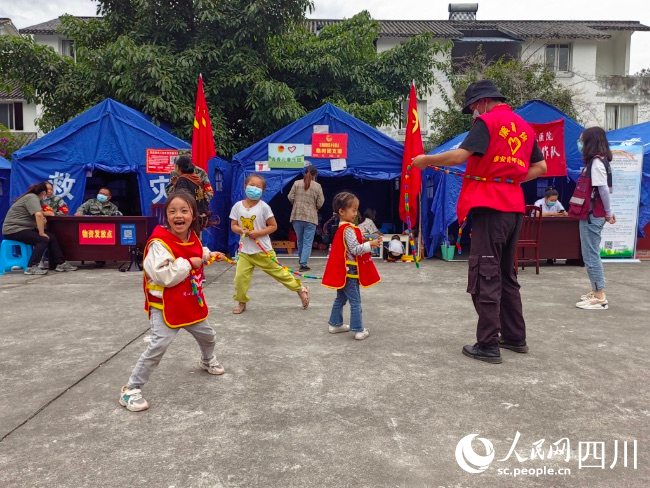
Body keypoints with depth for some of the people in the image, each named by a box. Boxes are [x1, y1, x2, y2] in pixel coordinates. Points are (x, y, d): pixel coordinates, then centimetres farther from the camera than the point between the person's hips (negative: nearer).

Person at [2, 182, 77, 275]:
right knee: (43, 240, -23)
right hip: (13, 230, -10)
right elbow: (38, 215, -31)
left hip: (24, 228, 10)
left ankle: (60, 263, 2)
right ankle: (31, 267, -22)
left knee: (52, 237, 1)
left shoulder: (31, 197, 15)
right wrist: (41, 233, -26)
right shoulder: (32, 197, -16)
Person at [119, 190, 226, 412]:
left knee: (207, 336, 24)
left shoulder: (193, 238, 3)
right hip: (165, 306, -8)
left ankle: (207, 361, 57)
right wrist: (189, 263, -28)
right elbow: (163, 275, -32)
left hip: (192, 303, 8)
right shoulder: (159, 243, -24)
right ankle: (131, 389, 2)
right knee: (158, 346, -15)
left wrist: (208, 255, 13)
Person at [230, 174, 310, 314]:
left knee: (279, 272, 6)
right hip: (245, 251, 3)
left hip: (263, 250, -3)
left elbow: (273, 226, -5)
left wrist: (257, 233, -18)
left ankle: (300, 289, 24)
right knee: (240, 277, -4)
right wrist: (241, 230, -16)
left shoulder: (264, 206, -9)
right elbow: (233, 226, 6)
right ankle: (241, 302, 19)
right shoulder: (238, 206, 0)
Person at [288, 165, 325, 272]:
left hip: (297, 216, 3)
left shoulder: (297, 183, 2)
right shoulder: (317, 186, -3)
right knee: (308, 242, 2)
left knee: (300, 240, 19)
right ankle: (303, 263, -5)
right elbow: (320, 203, -3)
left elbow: (290, 197, 1)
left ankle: (301, 258, 36)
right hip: (311, 217, -3)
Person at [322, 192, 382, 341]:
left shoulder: (341, 228, 12)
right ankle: (358, 330, 3)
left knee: (341, 298, 19)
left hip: (342, 271, 10)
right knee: (355, 302, -3)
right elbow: (355, 250, -23)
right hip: (349, 271, -10)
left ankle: (335, 324, 28)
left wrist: (362, 240, 5)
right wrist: (370, 244, -22)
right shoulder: (349, 229, -19)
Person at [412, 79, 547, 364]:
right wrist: (510, 178, 15)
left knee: (485, 276, -4)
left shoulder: (487, 122, -6)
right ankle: (515, 337, 24)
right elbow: (540, 167, 19)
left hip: (490, 207, -8)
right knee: (506, 274, 17)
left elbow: (459, 156, -17)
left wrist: (426, 160, -5)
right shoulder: (524, 126, 18)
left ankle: (488, 345, -1)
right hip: (515, 208, 8)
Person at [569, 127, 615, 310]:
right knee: (591, 254, 14)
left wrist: (608, 212, -12)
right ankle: (597, 292, 22)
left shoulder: (596, 161, -13)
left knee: (590, 255, -6)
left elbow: (604, 188, -19)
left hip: (592, 215, -10)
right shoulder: (597, 161, 15)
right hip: (592, 214, 10)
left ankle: (600, 298, -3)